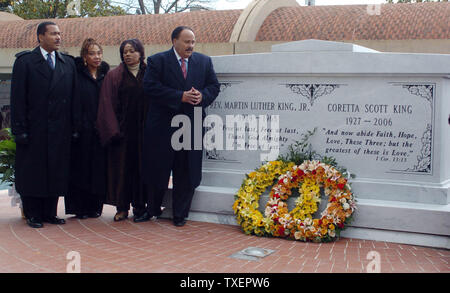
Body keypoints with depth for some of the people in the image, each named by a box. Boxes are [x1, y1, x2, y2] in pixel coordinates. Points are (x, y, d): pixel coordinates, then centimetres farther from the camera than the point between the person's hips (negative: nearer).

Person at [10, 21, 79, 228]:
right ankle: (33, 215, 14)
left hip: (60, 131, 4)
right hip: (34, 130, -4)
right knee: (32, 173, 3)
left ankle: (50, 213, 19)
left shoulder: (68, 63, 11)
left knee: (56, 172, 8)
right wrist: (19, 130, -11)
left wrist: (74, 127, 3)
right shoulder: (24, 62, -1)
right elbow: (17, 98, -5)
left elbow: (74, 98, 10)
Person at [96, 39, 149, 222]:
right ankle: (122, 207, 8)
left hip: (143, 131, 1)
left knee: (141, 167, 4)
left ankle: (140, 206, 12)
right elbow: (107, 104, -1)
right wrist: (113, 130, -11)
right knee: (121, 167, 1)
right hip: (122, 129, -1)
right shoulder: (114, 76, 5)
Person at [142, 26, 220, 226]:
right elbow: (150, 86, -13)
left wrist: (202, 96, -12)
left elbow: (214, 86, 10)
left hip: (192, 126, 3)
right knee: (157, 170, 8)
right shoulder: (157, 61, -2)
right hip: (163, 126, -3)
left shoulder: (204, 61, 10)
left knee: (187, 172, 6)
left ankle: (180, 215, 19)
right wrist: (180, 97, -18)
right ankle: (153, 209, 28)